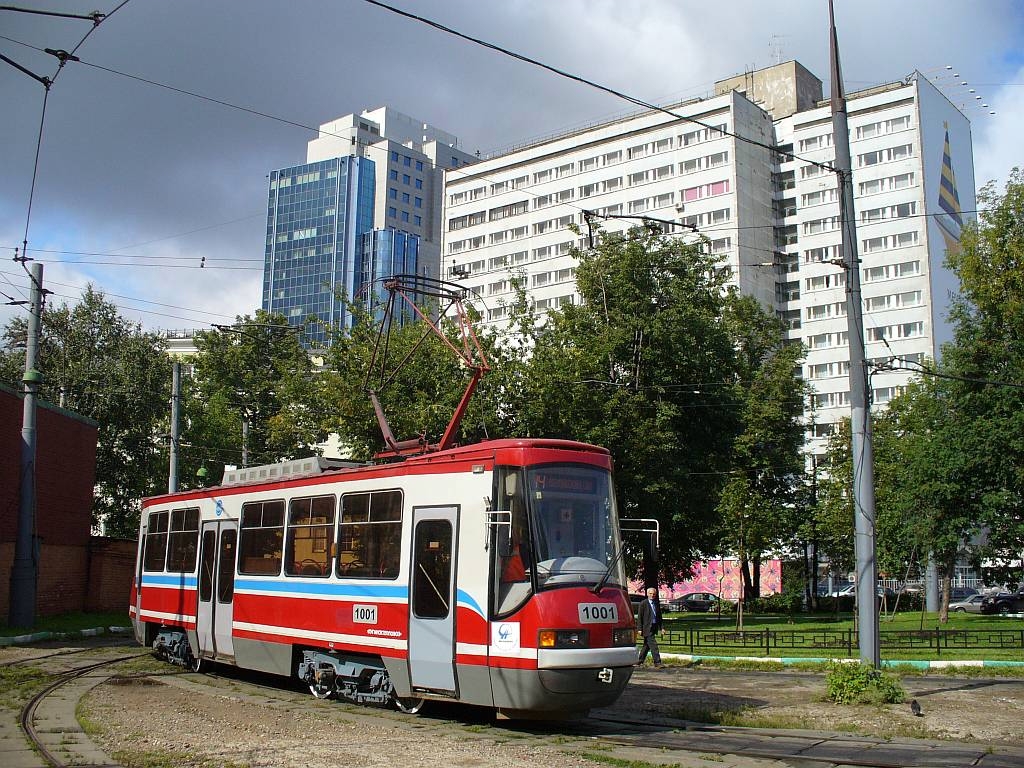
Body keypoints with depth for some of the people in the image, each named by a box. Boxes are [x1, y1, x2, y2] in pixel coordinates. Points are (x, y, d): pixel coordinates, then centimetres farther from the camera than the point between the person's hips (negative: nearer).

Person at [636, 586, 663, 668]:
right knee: (653, 645, -10)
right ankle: (657, 662, -10)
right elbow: (639, 617, -7)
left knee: (647, 645, 15)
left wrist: (661, 627, 7)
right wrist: (640, 629, -11)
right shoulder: (643, 604, -6)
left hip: (654, 627, 6)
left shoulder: (656, 604, 12)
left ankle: (641, 660, 27)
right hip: (647, 628, -6)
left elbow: (659, 616, 16)